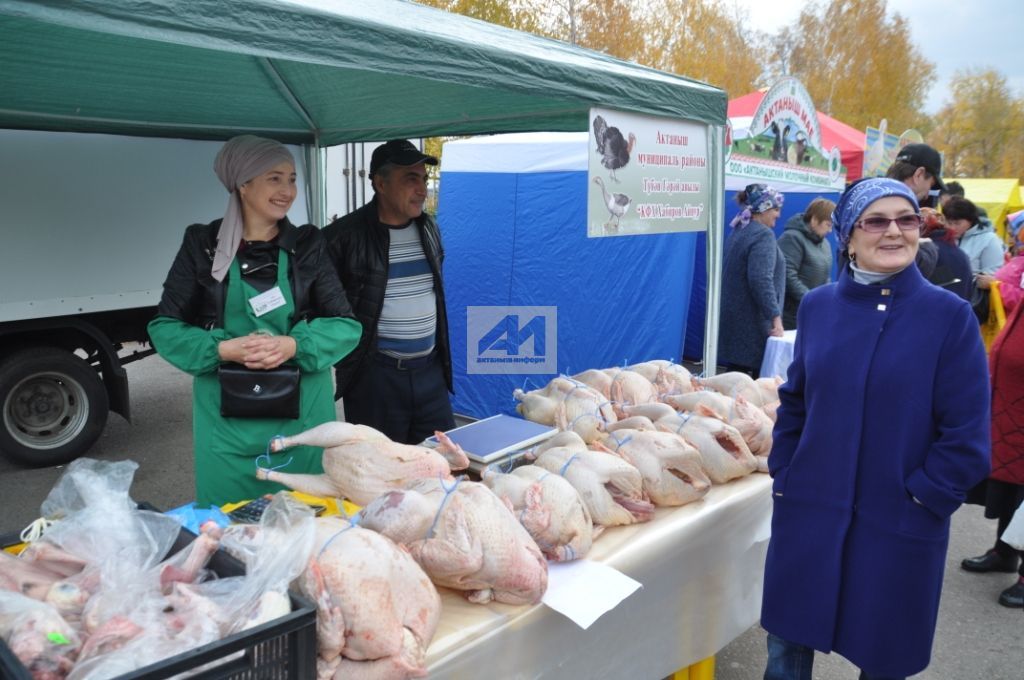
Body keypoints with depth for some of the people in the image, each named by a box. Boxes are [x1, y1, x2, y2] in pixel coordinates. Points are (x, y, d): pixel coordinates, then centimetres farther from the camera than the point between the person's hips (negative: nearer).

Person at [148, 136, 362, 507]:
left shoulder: (307, 244, 4)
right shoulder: (203, 244, 1)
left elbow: (346, 325, -1)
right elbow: (164, 326, 2)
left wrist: (294, 344, -19)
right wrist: (223, 349, -15)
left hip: (301, 410, 1)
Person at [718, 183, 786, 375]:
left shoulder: (739, 231, 16)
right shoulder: (763, 235, -13)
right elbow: (761, 280, -24)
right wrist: (775, 316, -23)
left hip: (735, 319, 9)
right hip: (752, 323, -9)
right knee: (756, 378, -4)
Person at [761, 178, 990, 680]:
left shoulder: (950, 316, -9)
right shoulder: (817, 306, 0)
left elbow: (967, 437, -9)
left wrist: (920, 500, -11)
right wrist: (782, 477, 2)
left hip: (899, 522, -2)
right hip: (809, 509, 3)